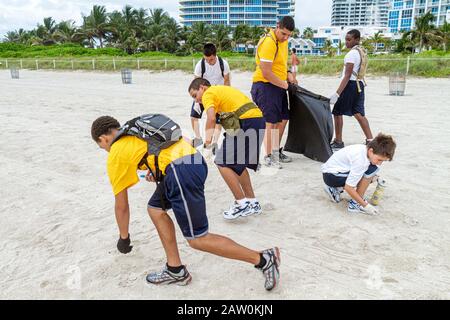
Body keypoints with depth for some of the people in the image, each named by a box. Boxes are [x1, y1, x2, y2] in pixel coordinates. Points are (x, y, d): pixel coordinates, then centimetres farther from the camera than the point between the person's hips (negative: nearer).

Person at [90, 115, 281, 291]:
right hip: (194, 160, 9)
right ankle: (176, 270, 25)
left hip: (181, 171, -9)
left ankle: (263, 259, 5)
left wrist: (123, 238, 30)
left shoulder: (116, 155, 8)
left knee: (197, 240, 2)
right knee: (155, 209, 21)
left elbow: (121, 206, 16)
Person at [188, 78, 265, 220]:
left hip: (245, 122, -9)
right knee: (238, 163, 19)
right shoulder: (221, 90, 28)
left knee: (223, 163, -5)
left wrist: (208, 137, -5)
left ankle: (242, 203, -4)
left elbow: (211, 117, -16)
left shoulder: (208, 94, 1)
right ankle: (252, 203, 25)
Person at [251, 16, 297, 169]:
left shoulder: (283, 40, 10)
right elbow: (266, 73, -25)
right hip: (265, 86, -9)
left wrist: (288, 73, 7)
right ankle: (268, 156, 5)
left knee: (283, 119, 15)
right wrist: (284, 84, -14)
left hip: (279, 86, 10)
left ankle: (276, 151, 29)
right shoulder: (268, 42, -21)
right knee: (271, 122, -7)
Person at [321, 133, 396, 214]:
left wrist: (372, 177, -5)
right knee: (371, 170, -20)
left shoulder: (366, 149, -4)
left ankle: (336, 189, 14)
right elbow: (349, 188, -26)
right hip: (331, 176, -9)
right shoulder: (360, 160, -29)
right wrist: (365, 205, -19)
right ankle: (355, 204, -9)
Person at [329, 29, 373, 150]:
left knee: (337, 112, 1)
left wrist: (337, 93, -25)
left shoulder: (352, 53, -15)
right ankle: (370, 140, 10)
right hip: (359, 84, 9)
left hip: (350, 85, -9)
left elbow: (347, 76, -22)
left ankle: (338, 142, 7)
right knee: (359, 114, 11)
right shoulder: (361, 52, 15)